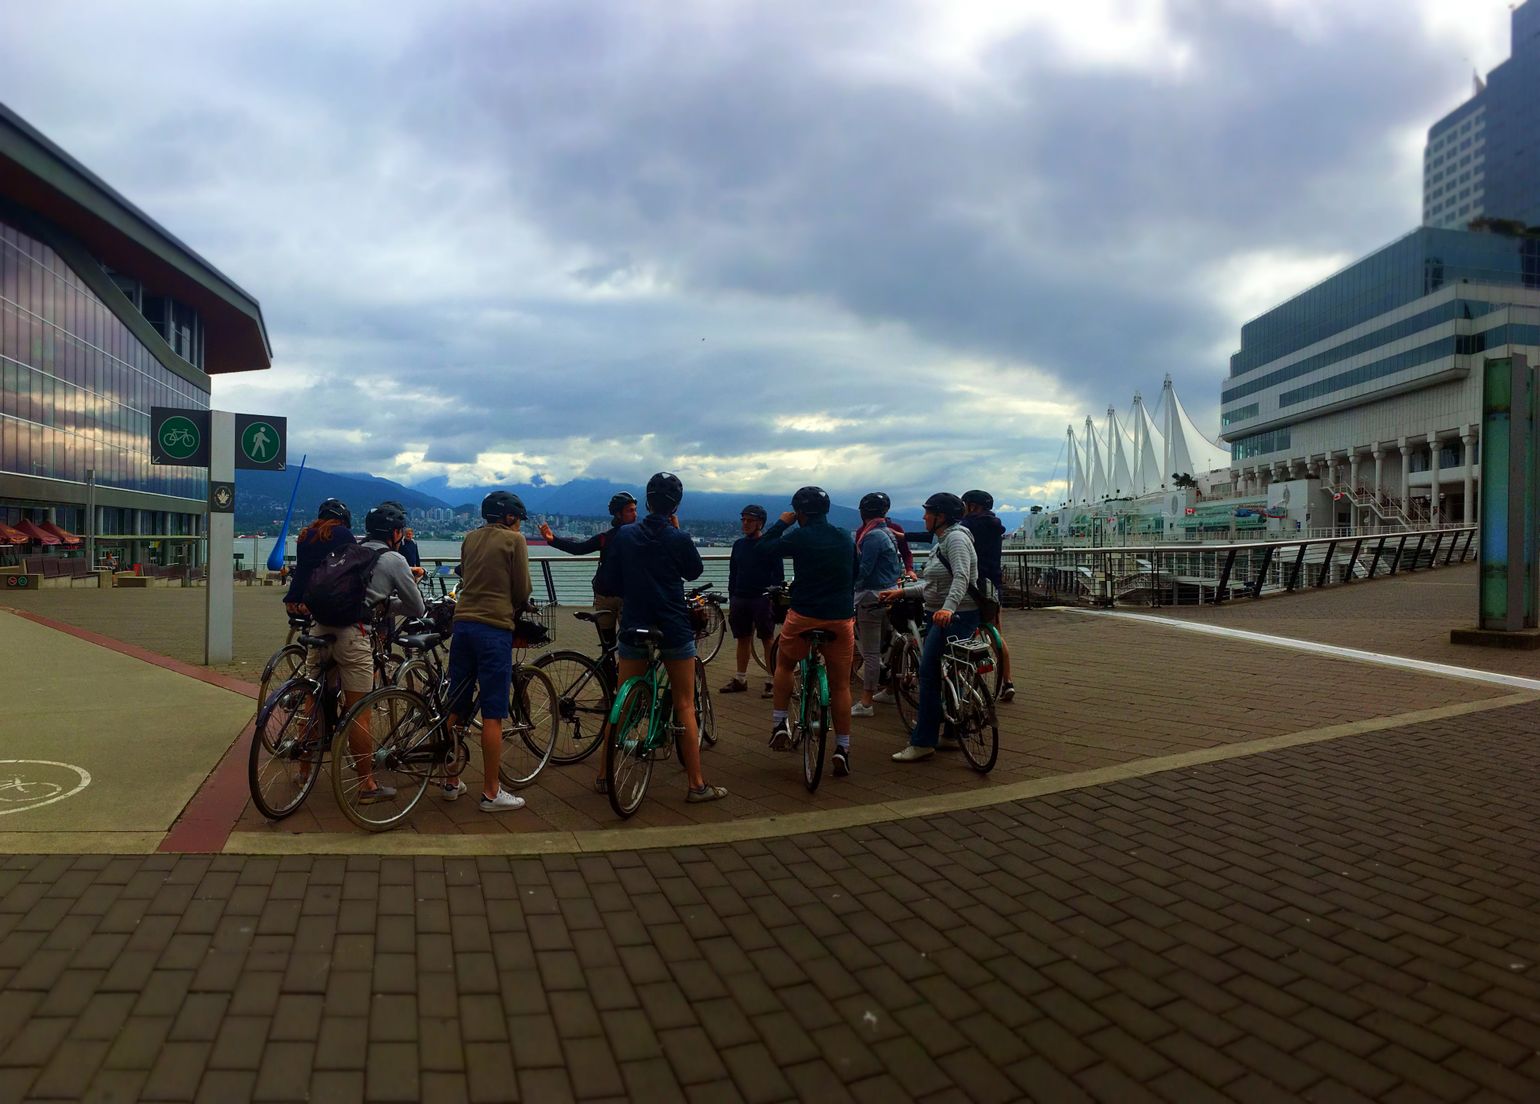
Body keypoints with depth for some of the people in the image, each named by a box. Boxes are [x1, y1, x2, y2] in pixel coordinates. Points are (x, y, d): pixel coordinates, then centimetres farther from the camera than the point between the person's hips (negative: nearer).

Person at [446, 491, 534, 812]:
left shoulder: (470, 538, 14)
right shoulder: (514, 539, -1)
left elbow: (464, 578, 18)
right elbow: (522, 590, 0)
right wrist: (515, 609, 20)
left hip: (463, 623, 6)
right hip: (495, 627, -6)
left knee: (456, 708, 12)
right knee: (492, 714, -2)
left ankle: (452, 782, 23)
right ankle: (491, 792, 3)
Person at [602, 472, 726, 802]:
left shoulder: (624, 535, -2)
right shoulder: (678, 539, -10)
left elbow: (610, 583, 3)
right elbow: (694, 571, 8)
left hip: (634, 627, 3)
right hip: (674, 630, -3)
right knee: (685, 707, 5)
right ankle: (696, 785, 7)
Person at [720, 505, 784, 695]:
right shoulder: (738, 544, 12)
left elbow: (778, 575, -4)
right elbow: (733, 574, 16)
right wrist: (731, 602, 13)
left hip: (762, 599, -5)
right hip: (740, 599, 5)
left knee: (767, 640, -2)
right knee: (743, 639, 10)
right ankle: (740, 679, 17)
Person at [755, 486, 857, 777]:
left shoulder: (800, 538, -9)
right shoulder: (846, 539, 6)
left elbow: (763, 550, -1)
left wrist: (782, 522, 10)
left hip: (804, 617, -3)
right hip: (842, 619, 3)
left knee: (784, 663, 24)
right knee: (840, 685, 9)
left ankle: (780, 725, 17)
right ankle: (842, 749, 9)